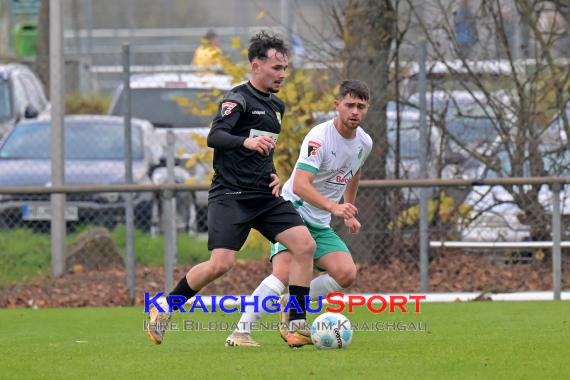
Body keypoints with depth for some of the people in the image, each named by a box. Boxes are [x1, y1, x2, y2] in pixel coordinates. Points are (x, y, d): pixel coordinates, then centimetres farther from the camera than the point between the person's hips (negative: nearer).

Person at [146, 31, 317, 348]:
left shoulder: (277, 106, 18)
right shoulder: (239, 99, -8)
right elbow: (215, 137, -23)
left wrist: (273, 174, 14)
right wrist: (245, 142, -41)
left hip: (265, 196, 7)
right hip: (231, 194, -7)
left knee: (305, 244, -11)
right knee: (221, 264, -19)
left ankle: (298, 326, -6)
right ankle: (163, 307, 3)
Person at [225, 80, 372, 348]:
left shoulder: (364, 143, 4)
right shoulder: (319, 137, -21)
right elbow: (300, 185, -31)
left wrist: (350, 213, 33)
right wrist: (334, 207, -44)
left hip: (320, 224, 7)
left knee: (347, 275, -11)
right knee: (285, 272, -27)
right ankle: (241, 331, -25)